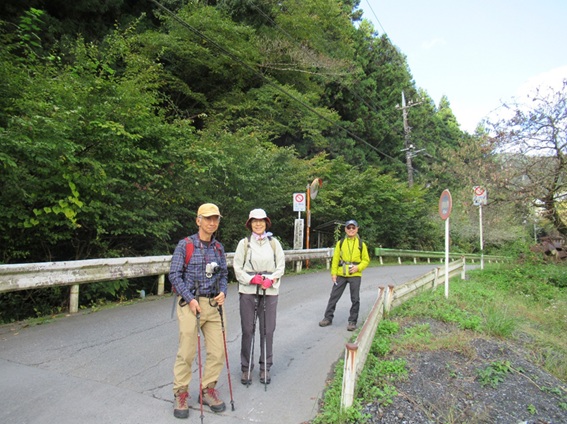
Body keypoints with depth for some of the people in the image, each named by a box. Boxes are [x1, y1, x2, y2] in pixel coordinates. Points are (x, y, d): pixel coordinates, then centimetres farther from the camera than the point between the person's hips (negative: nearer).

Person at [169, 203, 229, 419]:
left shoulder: (219, 248, 9)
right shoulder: (185, 245, -6)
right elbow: (174, 275, -7)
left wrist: (222, 292, -4)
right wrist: (190, 299, -14)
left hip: (213, 304, 5)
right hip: (190, 304, -4)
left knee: (217, 351, 6)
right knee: (186, 352, 1)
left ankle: (207, 390, 25)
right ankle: (180, 394, 20)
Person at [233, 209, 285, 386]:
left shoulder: (274, 242, 5)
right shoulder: (244, 243, 1)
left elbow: (281, 265, 7)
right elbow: (237, 267, 1)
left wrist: (271, 280, -9)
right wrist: (251, 279, -12)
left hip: (269, 290, 1)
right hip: (248, 290, -1)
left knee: (268, 330, 6)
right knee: (247, 330, 6)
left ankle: (265, 367, 22)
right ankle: (246, 368, 21)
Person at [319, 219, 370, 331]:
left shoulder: (361, 244, 3)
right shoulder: (340, 243, 4)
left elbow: (366, 260, 6)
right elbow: (335, 259, 3)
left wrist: (358, 267, -11)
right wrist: (333, 273, -3)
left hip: (355, 275, -1)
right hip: (341, 274, 1)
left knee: (355, 299, 3)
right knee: (334, 296, 5)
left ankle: (352, 321, 17)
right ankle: (328, 318, 17)